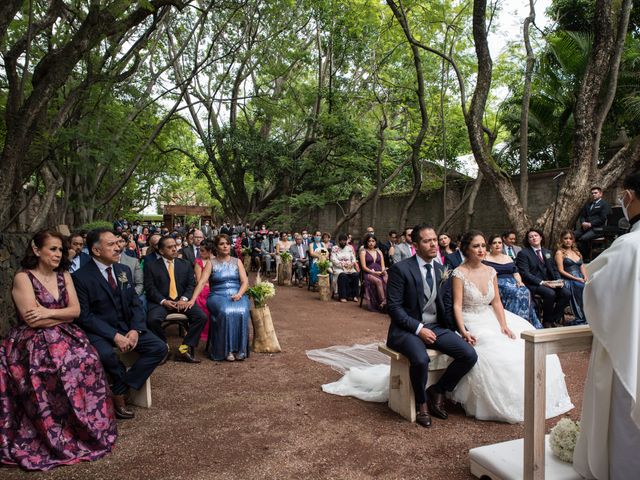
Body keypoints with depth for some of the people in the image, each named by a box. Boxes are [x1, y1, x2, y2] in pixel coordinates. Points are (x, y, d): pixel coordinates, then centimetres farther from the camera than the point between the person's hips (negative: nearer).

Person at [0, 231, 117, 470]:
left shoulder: (64, 276, 12)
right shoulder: (23, 278, -5)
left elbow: (76, 310, 3)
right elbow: (32, 319, -13)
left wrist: (49, 313, -12)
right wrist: (64, 314, -3)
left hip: (64, 336, 5)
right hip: (33, 341, -5)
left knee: (86, 360, -24)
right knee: (60, 369, -31)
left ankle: (86, 428, -11)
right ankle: (57, 437, -15)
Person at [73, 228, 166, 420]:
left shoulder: (124, 270, 7)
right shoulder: (81, 277, -11)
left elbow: (135, 303, 7)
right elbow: (84, 316, -14)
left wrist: (135, 329, -11)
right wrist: (114, 336, -23)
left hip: (127, 327, 5)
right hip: (99, 331, -5)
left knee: (159, 347, -15)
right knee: (106, 354, -36)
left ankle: (119, 392, -10)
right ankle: (126, 384, -2)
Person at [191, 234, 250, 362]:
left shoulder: (237, 262, 13)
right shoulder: (211, 263, 8)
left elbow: (245, 281, 5)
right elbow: (202, 282, -5)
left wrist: (239, 294, -15)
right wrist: (192, 300, -18)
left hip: (237, 295, 1)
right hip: (218, 296, -1)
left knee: (241, 312, -31)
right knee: (225, 312, -33)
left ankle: (240, 349, -19)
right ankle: (226, 350, -21)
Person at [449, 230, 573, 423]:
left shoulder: (490, 271, 7)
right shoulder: (459, 273, -11)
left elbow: (496, 302, 7)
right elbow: (457, 305, -14)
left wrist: (504, 325, -7)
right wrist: (463, 331, -26)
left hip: (491, 319, 6)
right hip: (471, 322, -6)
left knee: (525, 348, -6)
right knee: (495, 354, -28)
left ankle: (525, 399, 11)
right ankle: (499, 405, -7)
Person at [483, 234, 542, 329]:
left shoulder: (508, 258, 26)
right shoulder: (486, 259, 10)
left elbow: (516, 272, 20)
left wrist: (519, 281, 1)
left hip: (512, 283, 4)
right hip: (497, 284, -4)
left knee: (525, 292, -27)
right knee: (516, 293, -32)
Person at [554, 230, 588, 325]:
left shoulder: (577, 252, 27)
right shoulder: (560, 252, 7)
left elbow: (582, 268, 20)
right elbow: (561, 271, -3)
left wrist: (586, 277, -2)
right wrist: (576, 278, -12)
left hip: (580, 279, 5)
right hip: (568, 280, -5)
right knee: (585, 288, -34)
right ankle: (581, 319, -31)